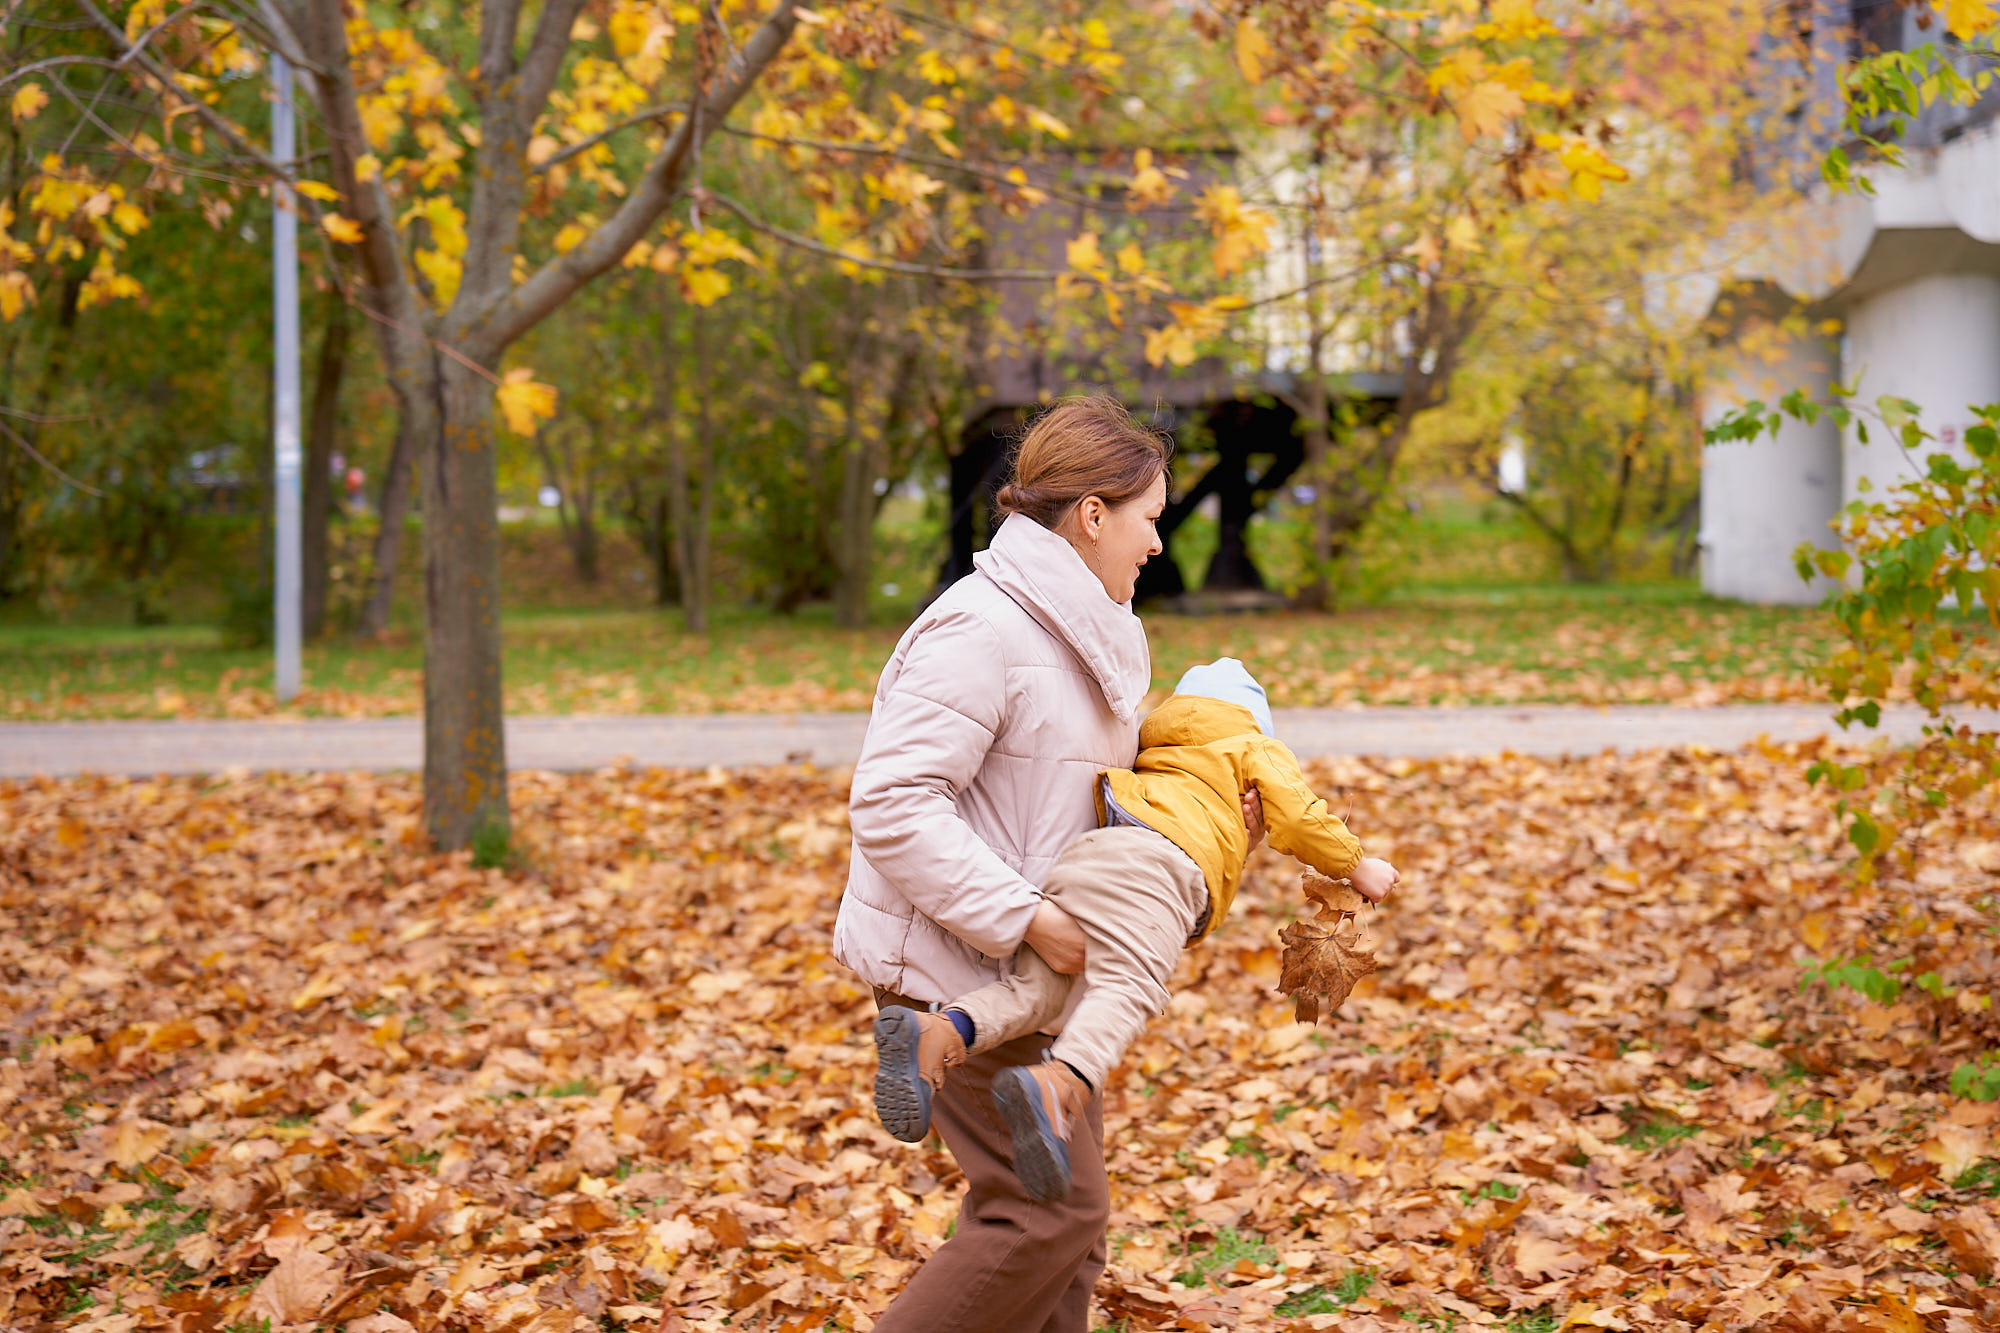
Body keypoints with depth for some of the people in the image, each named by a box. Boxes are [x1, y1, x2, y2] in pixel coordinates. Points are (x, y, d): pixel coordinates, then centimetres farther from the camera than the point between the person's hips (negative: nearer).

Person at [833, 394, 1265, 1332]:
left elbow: (1100, 790, 23)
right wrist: (1024, 917, -26)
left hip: (1022, 968, 10)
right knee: (1052, 1210, -10)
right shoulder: (982, 627, -19)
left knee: (1057, 1204, 12)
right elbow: (893, 804, -24)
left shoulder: (1093, 634, 13)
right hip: (953, 964, -10)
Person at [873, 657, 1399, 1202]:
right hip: (1154, 857, -6)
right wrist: (1356, 866, 28)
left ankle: (935, 1035, -35)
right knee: (1126, 989, -24)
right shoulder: (1256, 749, 30)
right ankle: (1058, 1085, -54)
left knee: (1036, 985, -5)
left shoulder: (1157, 763, 45)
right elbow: (1297, 816, 18)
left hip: (1079, 853, 6)